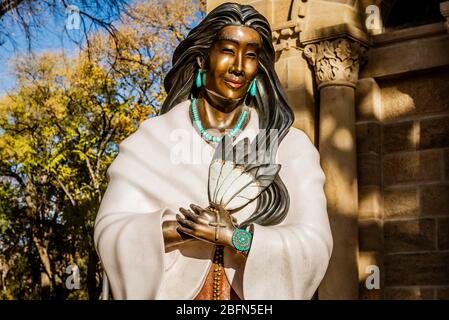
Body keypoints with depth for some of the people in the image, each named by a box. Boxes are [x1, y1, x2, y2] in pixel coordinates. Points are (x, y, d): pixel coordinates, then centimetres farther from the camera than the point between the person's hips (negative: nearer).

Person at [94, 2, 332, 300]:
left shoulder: (291, 145, -3)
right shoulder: (152, 138, -3)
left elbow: (314, 248, -11)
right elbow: (112, 234, -10)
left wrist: (232, 236, -21)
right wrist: (184, 224, -23)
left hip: (256, 293, 0)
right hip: (171, 291, 0)